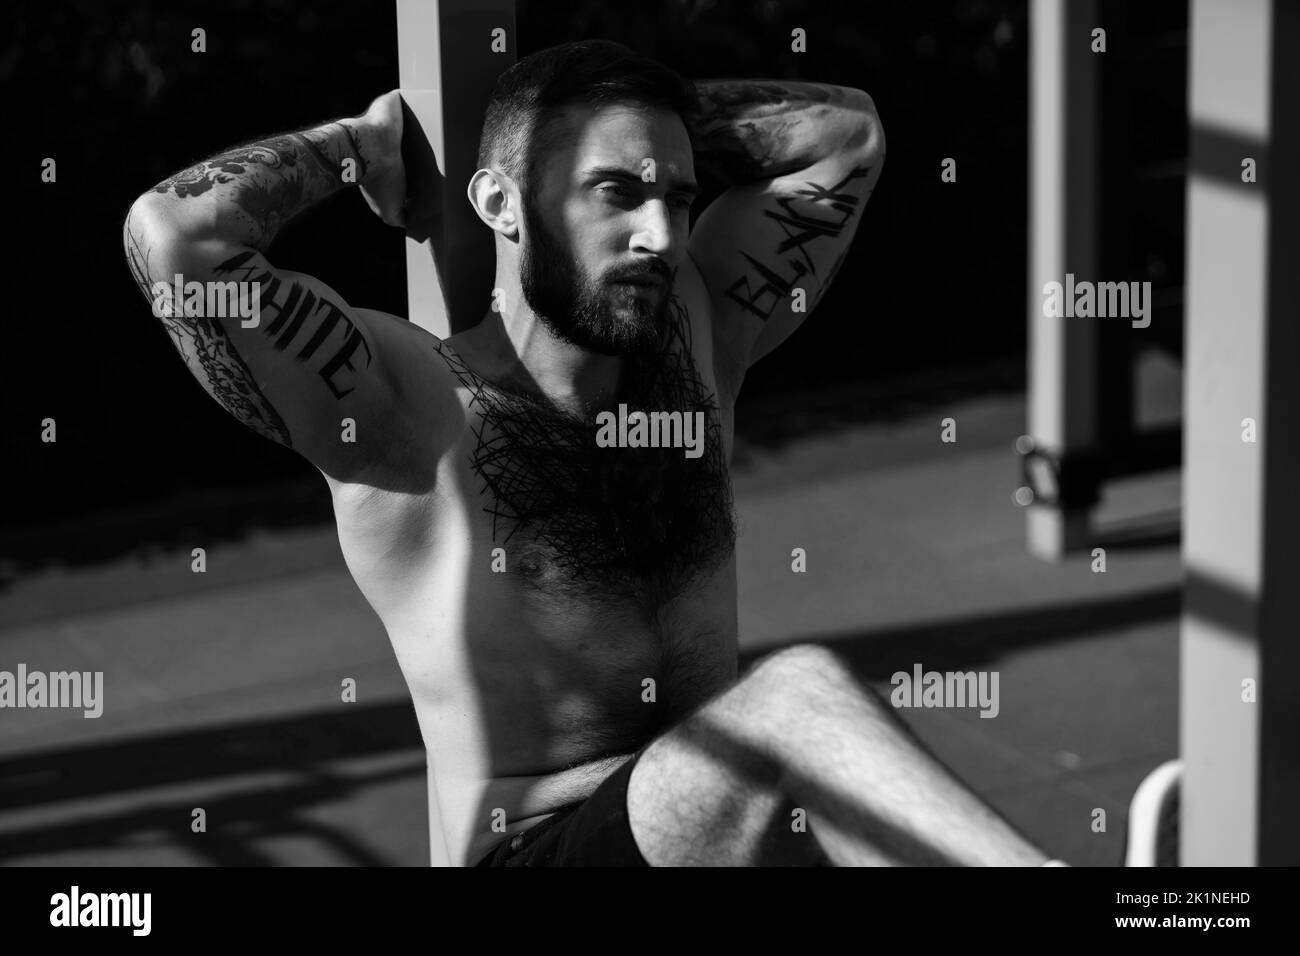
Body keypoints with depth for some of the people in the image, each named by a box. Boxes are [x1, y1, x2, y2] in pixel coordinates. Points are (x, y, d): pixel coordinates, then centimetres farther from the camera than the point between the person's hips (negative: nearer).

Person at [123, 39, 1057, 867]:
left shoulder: (694, 342, 10)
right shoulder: (416, 408, -8)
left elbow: (847, 127, 18)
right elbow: (173, 233, -21)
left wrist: (625, 109, 11)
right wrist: (365, 138, -3)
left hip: (722, 826, 6)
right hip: (535, 846, -6)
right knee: (799, 690, -33)